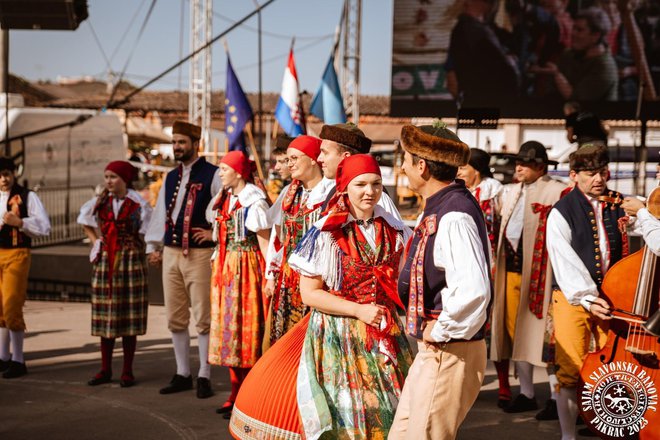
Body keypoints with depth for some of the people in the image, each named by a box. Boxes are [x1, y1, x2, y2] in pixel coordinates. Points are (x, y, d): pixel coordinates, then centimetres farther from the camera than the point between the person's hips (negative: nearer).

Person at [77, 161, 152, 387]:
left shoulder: (138, 204, -5)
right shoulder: (101, 202, 8)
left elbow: (145, 234, -3)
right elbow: (86, 222, 25)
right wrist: (96, 242, 13)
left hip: (130, 261, -4)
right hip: (105, 262, 4)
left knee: (129, 317, 0)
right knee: (105, 316, 6)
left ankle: (127, 371, 7)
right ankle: (105, 370, 15)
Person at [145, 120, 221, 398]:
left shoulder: (212, 175, -5)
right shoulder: (171, 178, 16)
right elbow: (160, 213, 20)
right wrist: (153, 246, 16)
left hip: (199, 254, -6)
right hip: (171, 253, 7)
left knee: (203, 318, -3)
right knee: (175, 318, 10)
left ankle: (204, 377, 6)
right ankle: (182, 375, 20)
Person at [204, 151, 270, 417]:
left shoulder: (253, 201, -10)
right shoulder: (225, 198, 13)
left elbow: (264, 241, -13)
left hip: (246, 268, -8)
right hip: (225, 269, 8)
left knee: (245, 327, -4)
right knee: (229, 327, 10)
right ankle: (236, 393, 19)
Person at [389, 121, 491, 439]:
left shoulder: (453, 216, -23)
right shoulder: (437, 207, 9)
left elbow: (472, 292, -34)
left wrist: (440, 331, -20)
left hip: (449, 355, -10)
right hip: (432, 352, 10)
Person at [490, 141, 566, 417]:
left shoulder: (556, 192, -7)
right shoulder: (510, 192, 16)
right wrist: (499, 263, 17)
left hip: (540, 272, -7)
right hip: (511, 269, 7)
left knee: (542, 332, -6)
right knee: (516, 332, 11)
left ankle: (557, 397, 3)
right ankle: (526, 394, 22)